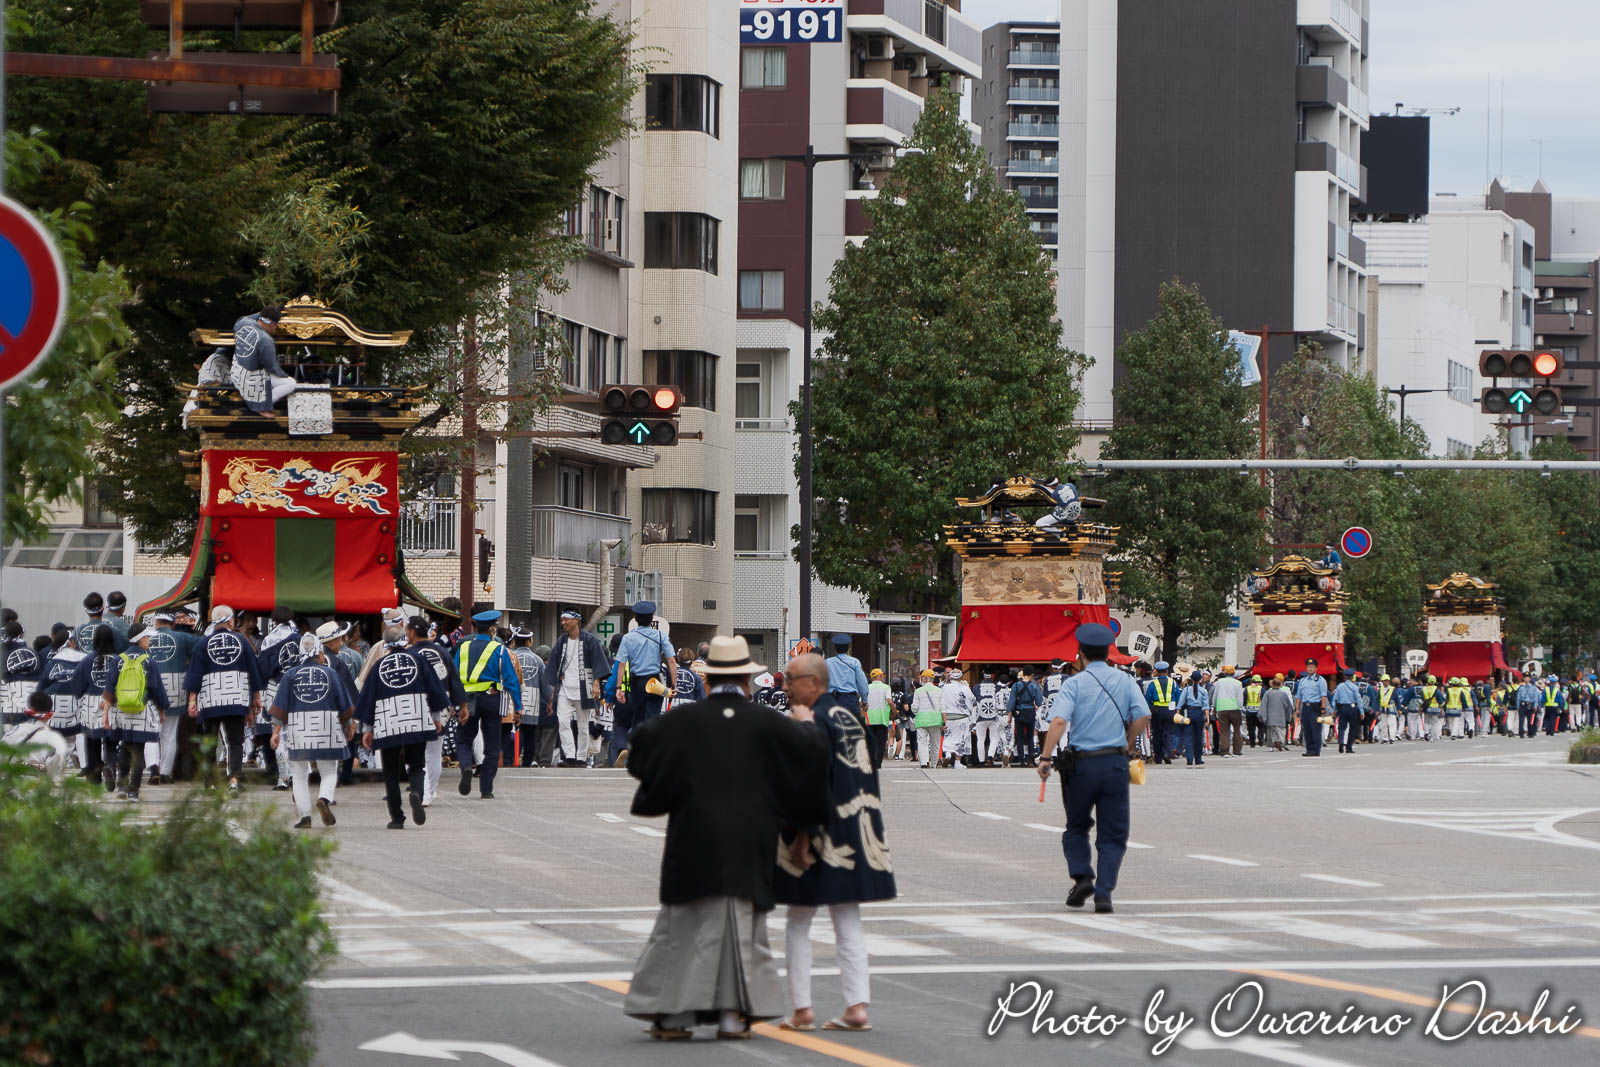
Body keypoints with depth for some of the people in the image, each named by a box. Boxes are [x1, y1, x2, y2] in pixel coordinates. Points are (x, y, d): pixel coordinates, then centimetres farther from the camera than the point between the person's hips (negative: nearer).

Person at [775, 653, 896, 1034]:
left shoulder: (814, 722, -15)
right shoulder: (851, 716, 10)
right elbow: (869, 773, 16)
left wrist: (803, 835, -20)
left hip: (821, 835, -8)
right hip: (858, 833, 8)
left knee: (798, 924, 4)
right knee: (848, 922, 9)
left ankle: (802, 1009, 3)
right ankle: (857, 1006, 2)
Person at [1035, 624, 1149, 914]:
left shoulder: (1074, 683, -1)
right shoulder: (1125, 681, 7)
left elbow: (1058, 721, -15)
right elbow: (1142, 716, -3)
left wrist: (1046, 758, -17)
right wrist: (1127, 747, 11)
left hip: (1081, 764, -1)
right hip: (1115, 764, 1)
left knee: (1076, 827, 18)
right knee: (1112, 835, 6)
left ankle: (1082, 876, -1)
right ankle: (1103, 894, -5)